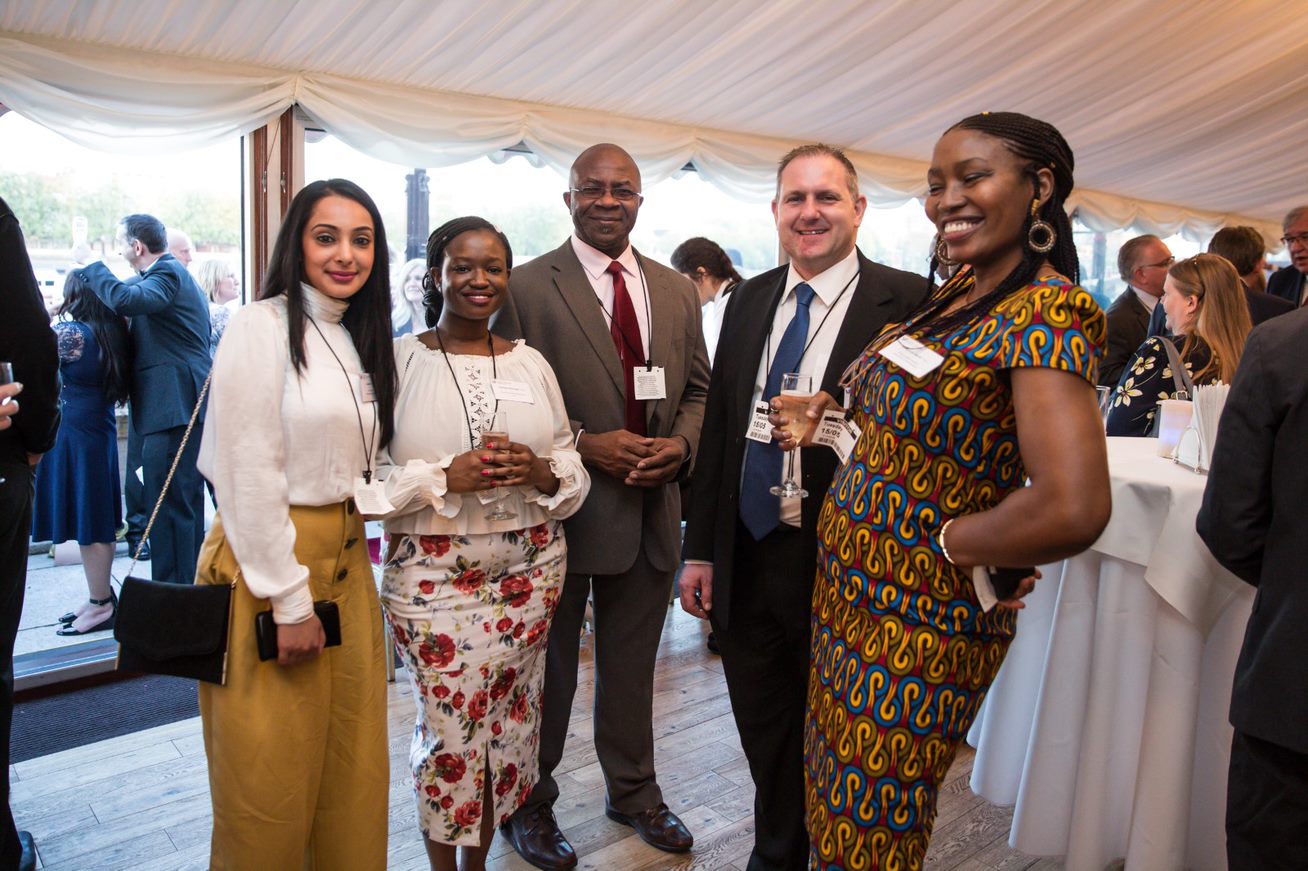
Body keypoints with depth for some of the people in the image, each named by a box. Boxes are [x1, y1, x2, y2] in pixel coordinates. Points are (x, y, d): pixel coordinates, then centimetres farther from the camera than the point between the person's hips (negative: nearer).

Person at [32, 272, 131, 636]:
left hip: (73, 437, -8)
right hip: (101, 433, 8)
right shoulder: (114, 334, 6)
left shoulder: (70, 333, -16)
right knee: (97, 523, 15)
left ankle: (101, 606, 7)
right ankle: (100, 598, 24)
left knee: (87, 524, -1)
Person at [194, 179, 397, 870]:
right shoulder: (261, 326, -11)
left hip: (345, 560, 7)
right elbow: (247, 479, -16)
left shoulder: (358, 341, 13)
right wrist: (290, 601, -15)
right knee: (271, 772, 7)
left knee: (351, 762, 15)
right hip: (267, 561, -7)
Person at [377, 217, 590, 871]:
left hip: (529, 565, 4)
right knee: (447, 727, 3)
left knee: (510, 719, 11)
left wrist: (540, 471, -11)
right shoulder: (397, 360, -2)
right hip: (432, 573, -3)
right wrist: (445, 477, -20)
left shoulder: (531, 363, 8)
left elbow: (571, 464, 10)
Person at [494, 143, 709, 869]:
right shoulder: (526, 287, -8)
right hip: (563, 508, -4)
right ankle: (530, 803, 34)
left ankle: (633, 790, 41)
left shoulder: (677, 291, 8)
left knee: (633, 664, 20)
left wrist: (682, 442, -7)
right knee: (547, 666, 13)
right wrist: (584, 444, -19)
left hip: (652, 507, 5)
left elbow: (698, 387, 12)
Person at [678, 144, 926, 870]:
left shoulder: (907, 302, -10)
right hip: (746, 561, 5)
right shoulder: (747, 301, 7)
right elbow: (717, 428, 8)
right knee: (766, 740, 21)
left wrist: (828, 429, -27)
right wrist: (700, 549, 7)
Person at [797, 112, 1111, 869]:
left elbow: (1073, 509, -32)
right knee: (830, 809, 23)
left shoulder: (1045, 311, -20)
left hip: (921, 625, -8)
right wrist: (831, 408, 3)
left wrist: (946, 544, -18)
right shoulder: (957, 294, 6)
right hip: (851, 595, 8)